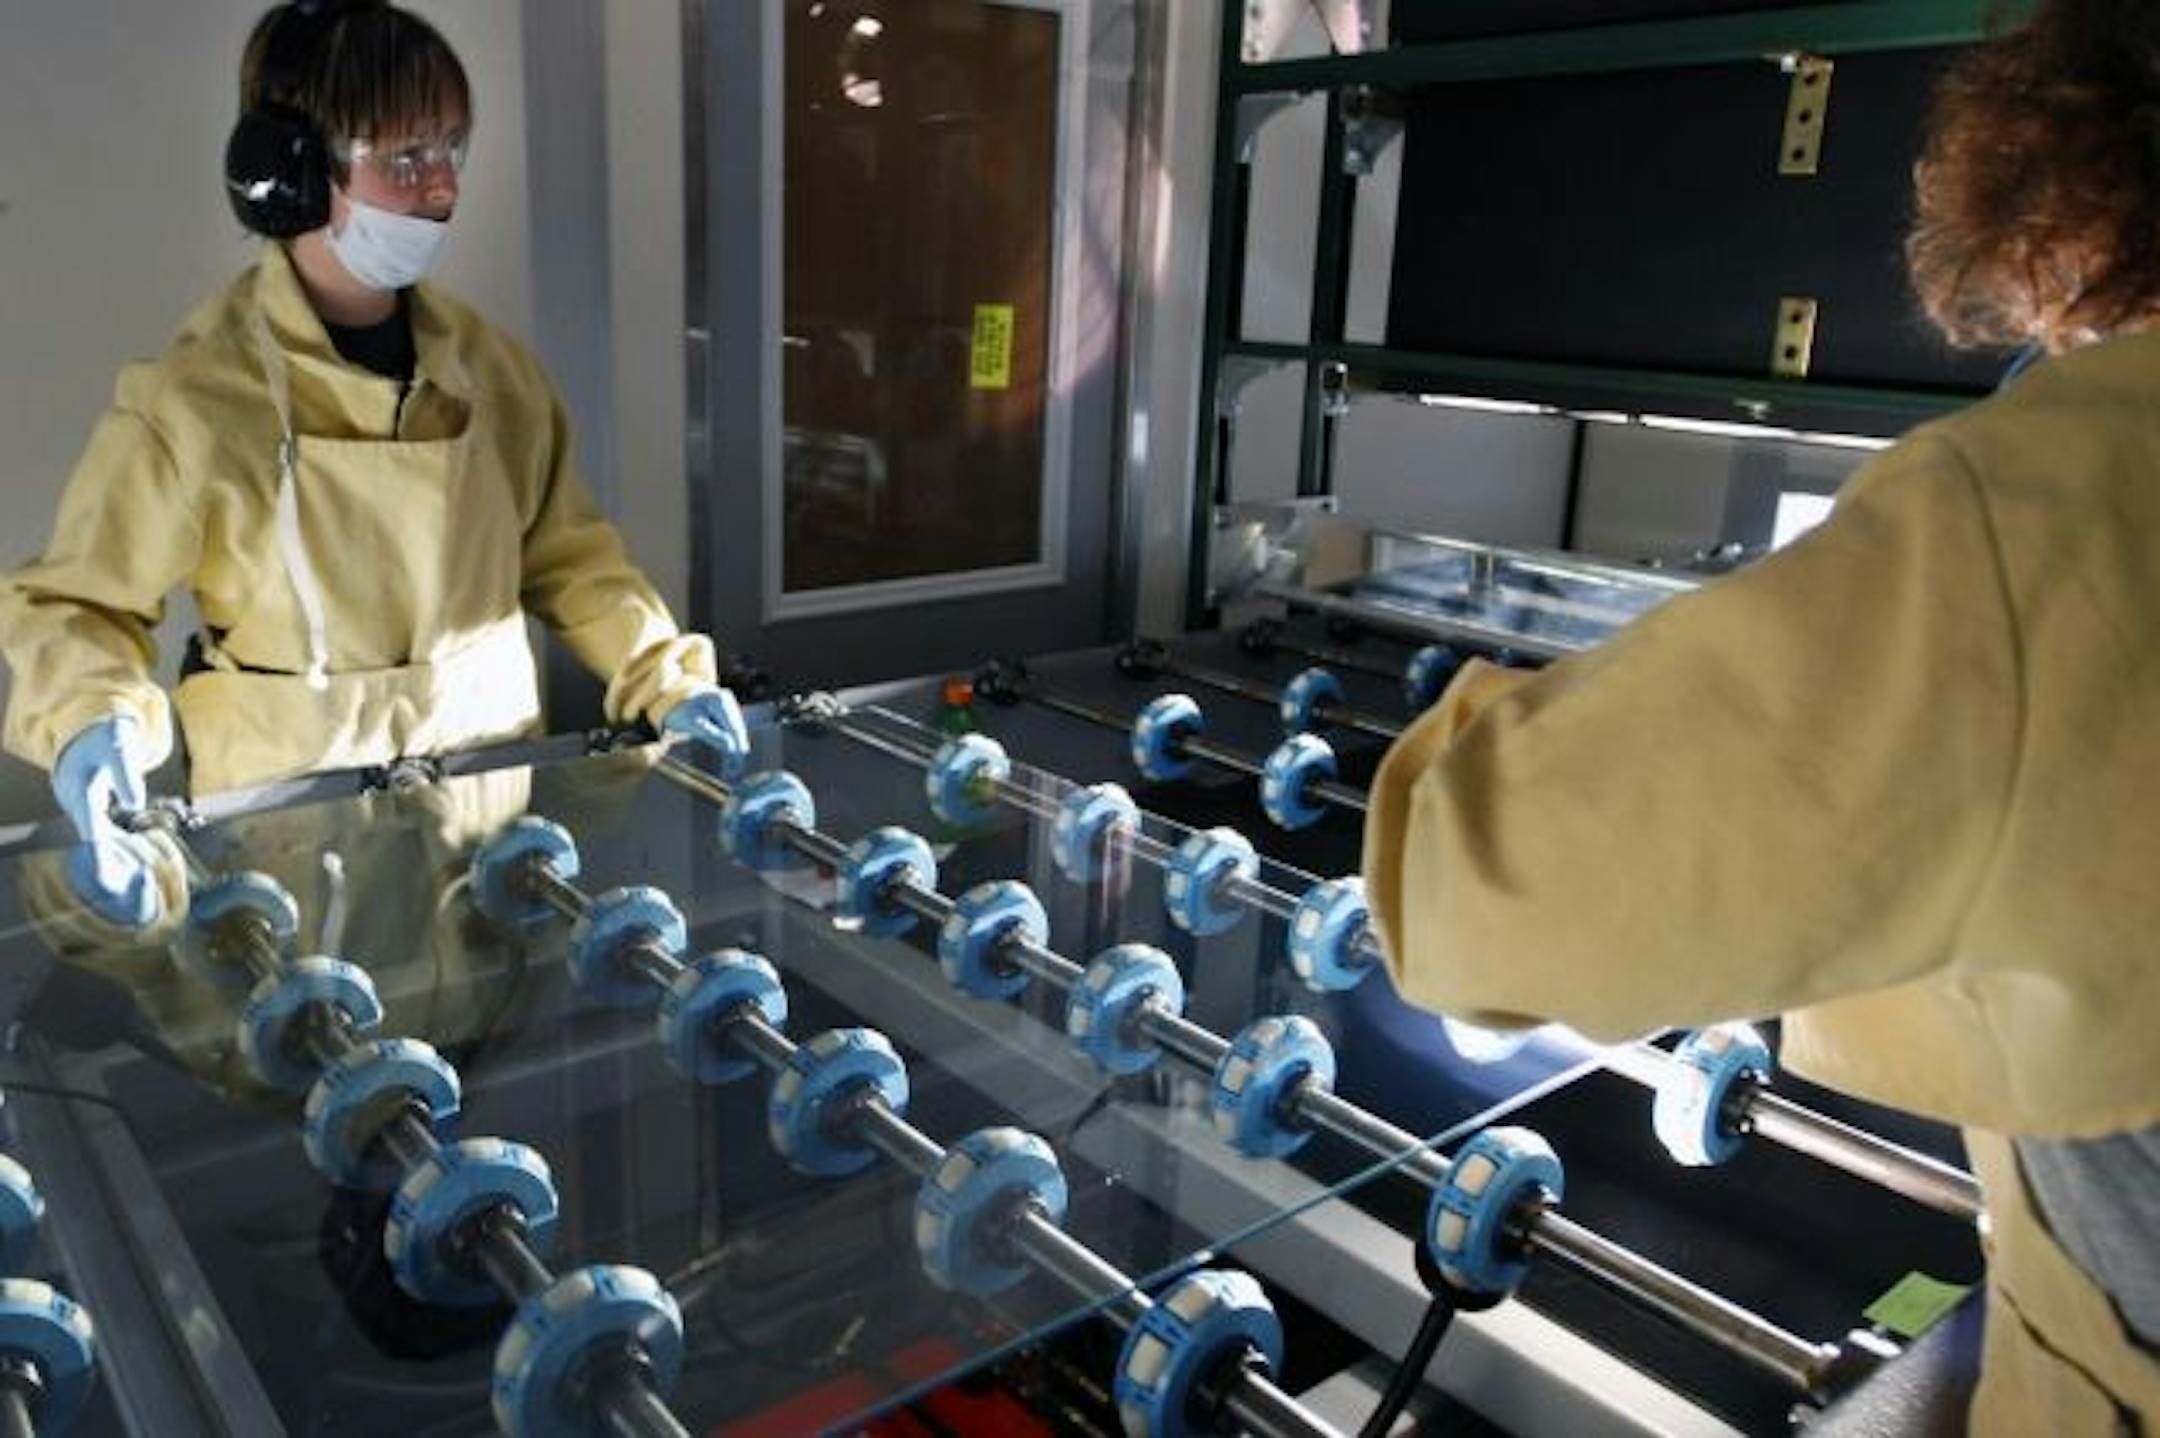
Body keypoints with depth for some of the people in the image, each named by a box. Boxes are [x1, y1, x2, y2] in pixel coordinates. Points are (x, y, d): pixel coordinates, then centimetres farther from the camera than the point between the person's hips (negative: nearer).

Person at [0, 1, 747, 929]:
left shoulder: (489, 366, 2)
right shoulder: (195, 399, -12)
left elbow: (564, 553, 11)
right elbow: (75, 600, -4)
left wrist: (665, 677, 0)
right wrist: (93, 726, -24)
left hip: (492, 789, 3)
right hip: (291, 818, -3)